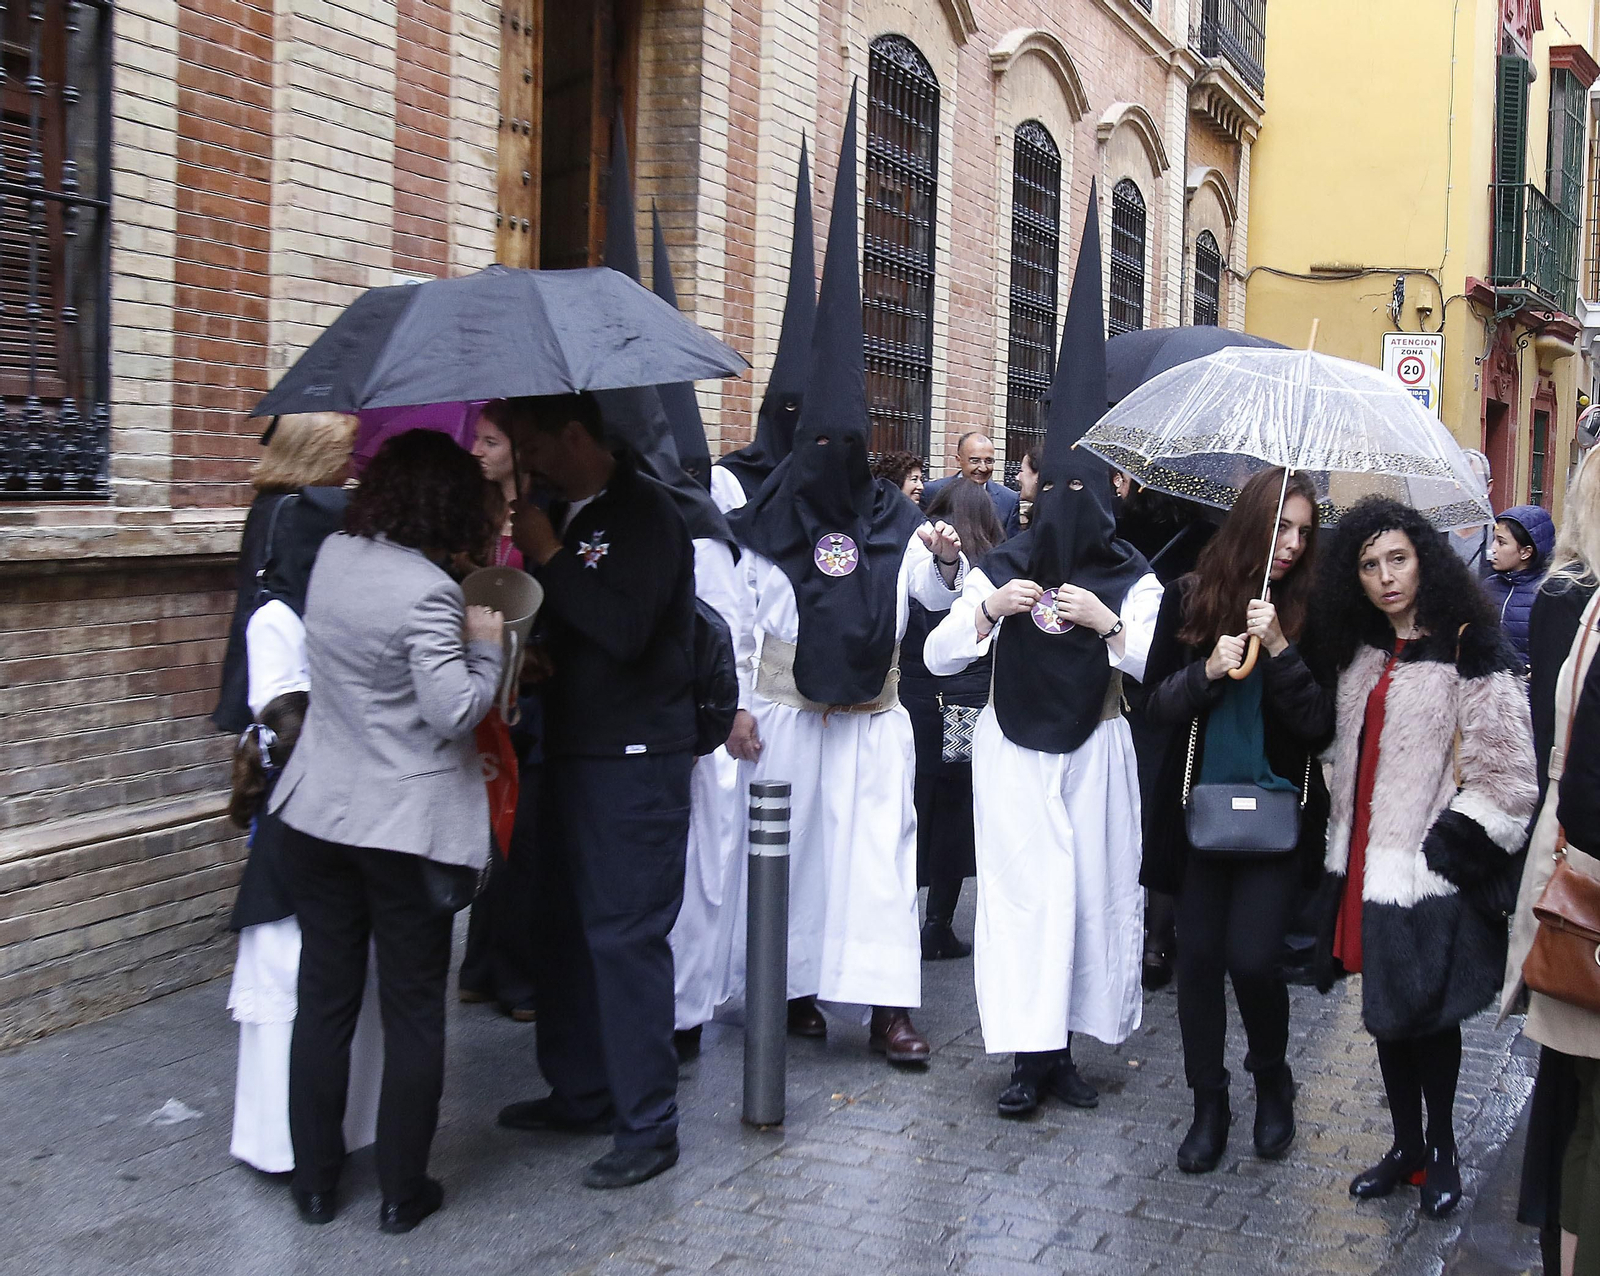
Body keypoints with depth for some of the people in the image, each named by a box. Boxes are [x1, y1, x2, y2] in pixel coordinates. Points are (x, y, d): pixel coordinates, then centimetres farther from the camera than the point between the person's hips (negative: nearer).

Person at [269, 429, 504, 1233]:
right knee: (413, 1010, 8)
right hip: (409, 829, -6)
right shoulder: (428, 593, -20)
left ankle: (315, 1183, 24)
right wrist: (488, 645, -7)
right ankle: (402, 1191, 17)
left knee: (323, 1001, 14)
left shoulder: (334, 556, 2)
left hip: (319, 817, 6)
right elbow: (455, 712, -22)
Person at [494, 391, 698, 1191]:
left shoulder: (643, 513, -14)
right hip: (573, 749, 9)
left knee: (625, 935, -4)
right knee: (561, 925, 15)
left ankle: (648, 1126, 7)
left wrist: (547, 555, -18)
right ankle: (580, 1092, 29)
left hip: (636, 758, -9)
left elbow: (625, 630, -26)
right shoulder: (563, 510, 12)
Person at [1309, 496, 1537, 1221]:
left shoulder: (1470, 653, -12)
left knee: (1428, 1016, 5)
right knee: (1385, 1012, 14)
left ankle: (1441, 1152, 24)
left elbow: (1507, 775, -14)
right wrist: (1344, 847, 13)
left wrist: (1450, 849, -15)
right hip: (1365, 866, 6)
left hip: (1428, 876, -6)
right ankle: (1406, 1146, 29)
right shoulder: (1361, 655, 10)